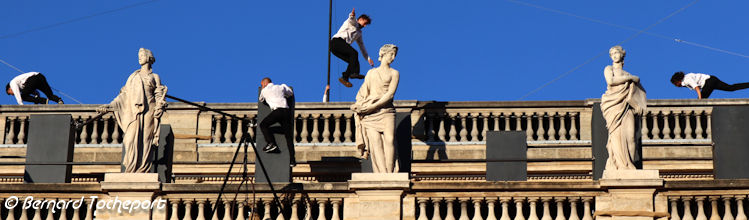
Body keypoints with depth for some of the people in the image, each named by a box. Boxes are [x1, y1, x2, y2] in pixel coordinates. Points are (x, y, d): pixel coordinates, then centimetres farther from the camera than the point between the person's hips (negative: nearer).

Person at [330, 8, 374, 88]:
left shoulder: (359, 33, 33)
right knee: (354, 53, -26)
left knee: (354, 61, -8)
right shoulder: (353, 23, 10)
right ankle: (354, 73, -37)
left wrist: (368, 58, 38)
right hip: (337, 41, -8)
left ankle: (344, 78, -13)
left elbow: (362, 46, 39)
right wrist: (352, 16, -41)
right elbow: (351, 20, -16)